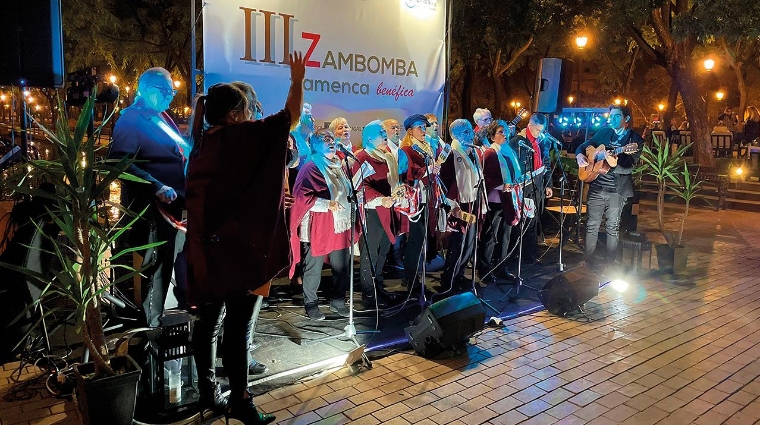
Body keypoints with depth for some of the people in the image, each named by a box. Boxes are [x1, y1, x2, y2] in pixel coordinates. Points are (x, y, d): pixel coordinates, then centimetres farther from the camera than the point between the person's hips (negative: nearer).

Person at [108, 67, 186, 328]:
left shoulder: (161, 118, 17)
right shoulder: (131, 119, -11)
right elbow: (120, 161, -22)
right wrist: (156, 187, -27)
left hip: (171, 203, 9)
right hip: (154, 206, -9)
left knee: (165, 260, 15)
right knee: (156, 264, -2)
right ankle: (152, 326, 10)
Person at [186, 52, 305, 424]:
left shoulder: (202, 145, 12)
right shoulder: (239, 137, -10)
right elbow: (291, 116, -5)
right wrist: (297, 80, 10)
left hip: (205, 247, 8)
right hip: (238, 248, -8)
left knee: (209, 319, 13)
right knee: (238, 324, -1)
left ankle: (208, 391, 24)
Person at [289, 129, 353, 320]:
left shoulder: (338, 166, 15)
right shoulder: (310, 169, -8)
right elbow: (302, 197, -17)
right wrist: (327, 204, -25)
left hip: (339, 225, 7)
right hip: (317, 227, -7)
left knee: (342, 266, 9)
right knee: (314, 267, 3)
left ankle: (338, 301, 24)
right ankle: (311, 304, 16)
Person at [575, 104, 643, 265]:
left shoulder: (635, 140, -6)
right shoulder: (604, 132, 7)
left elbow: (630, 169, -15)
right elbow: (584, 146, 17)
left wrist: (614, 165, -35)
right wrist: (579, 155, -6)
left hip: (617, 190, -3)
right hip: (596, 186, 3)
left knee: (612, 226, 5)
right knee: (592, 224, 7)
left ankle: (610, 262, 18)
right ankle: (588, 259, 18)